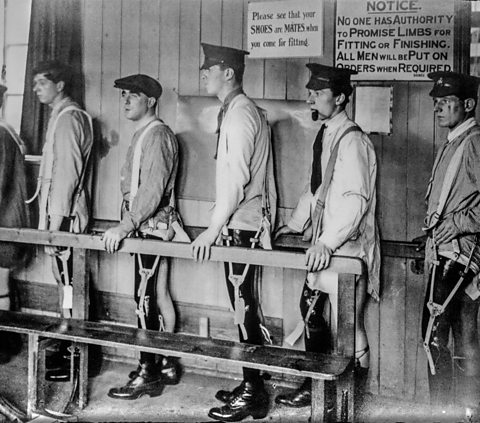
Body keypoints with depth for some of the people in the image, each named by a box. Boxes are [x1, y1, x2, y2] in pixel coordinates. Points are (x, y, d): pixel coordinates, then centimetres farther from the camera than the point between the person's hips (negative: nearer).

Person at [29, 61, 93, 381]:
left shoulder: (67, 118, -13)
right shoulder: (63, 117, 17)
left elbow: (66, 175, -19)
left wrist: (54, 225, -20)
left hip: (63, 216, -10)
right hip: (63, 215, 10)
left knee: (68, 285, -5)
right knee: (66, 283, 13)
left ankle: (76, 358, 1)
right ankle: (69, 349, 22)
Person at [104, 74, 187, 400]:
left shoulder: (157, 134, -13)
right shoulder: (143, 134, 17)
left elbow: (153, 189, -22)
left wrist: (124, 227, -24)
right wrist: (127, 225, 12)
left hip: (152, 226, -10)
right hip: (153, 226, 10)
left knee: (145, 298, -6)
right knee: (159, 294, 12)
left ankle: (148, 375, 1)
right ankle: (167, 365, 20)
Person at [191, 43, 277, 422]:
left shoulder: (239, 114, -14)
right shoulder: (241, 110, 16)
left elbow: (236, 180, -21)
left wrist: (213, 229, -19)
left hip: (241, 226, -10)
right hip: (247, 223, 10)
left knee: (244, 308, -3)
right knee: (246, 307, 14)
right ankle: (251, 386, 23)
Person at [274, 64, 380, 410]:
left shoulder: (352, 140, -15)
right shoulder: (325, 135, 12)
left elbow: (355, 198, -23)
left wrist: (328, 242, -27)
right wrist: (295, 224, 20)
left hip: (346, 245, -9)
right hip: (323, 243, 9)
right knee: (310, 310, 15)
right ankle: (318, 382, 30)